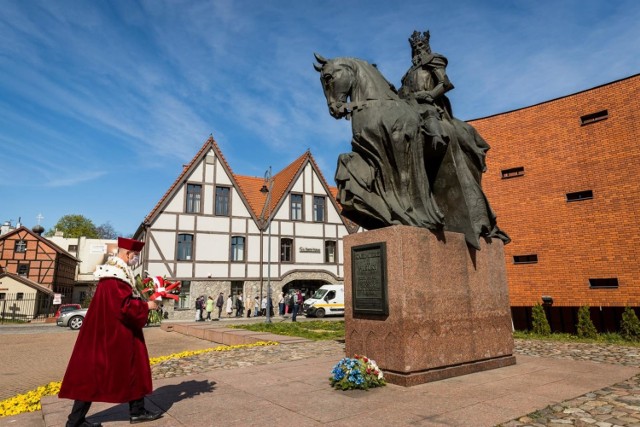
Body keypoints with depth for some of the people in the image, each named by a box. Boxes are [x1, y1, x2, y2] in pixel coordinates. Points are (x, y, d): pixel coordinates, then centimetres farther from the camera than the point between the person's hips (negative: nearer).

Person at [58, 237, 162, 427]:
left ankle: (137, 411, 22)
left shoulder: (118, 270, 11)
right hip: (111, 333, -10)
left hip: (113, 331, 10)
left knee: (132, 368, 13)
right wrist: (146, 305, -14)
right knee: (95, 371, 3)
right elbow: (124, 305, -26)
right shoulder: (116, 275, -22)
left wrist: (142, 301, 9)